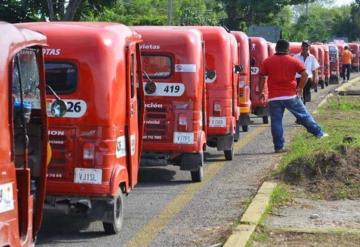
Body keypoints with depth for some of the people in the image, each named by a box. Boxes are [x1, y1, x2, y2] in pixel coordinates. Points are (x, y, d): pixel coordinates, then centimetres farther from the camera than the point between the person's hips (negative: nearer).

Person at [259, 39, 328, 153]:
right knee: (304, 116, 12)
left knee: (276, 122, 3)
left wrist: (261, 92, 10)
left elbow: (262, 78, 0)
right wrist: (300, 88, 7)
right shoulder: (293, 61, 3)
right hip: (291, 96, 0)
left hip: (274, 98, 0)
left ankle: (279, 147, 1)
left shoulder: (267, 62, 2)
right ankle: (319, 133, 19)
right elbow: (305, 74, -3)